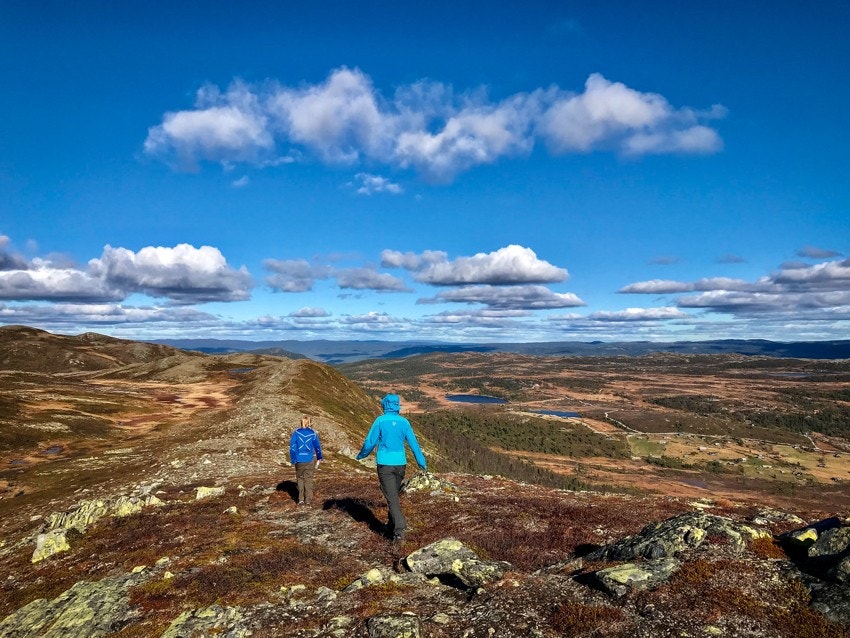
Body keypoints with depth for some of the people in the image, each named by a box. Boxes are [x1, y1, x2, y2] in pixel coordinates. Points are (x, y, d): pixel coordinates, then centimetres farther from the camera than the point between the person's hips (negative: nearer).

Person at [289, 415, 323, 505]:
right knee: (308, 479, 12)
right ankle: (308, 500, 15)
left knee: (300, 478, 17)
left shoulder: (296, 433, -4)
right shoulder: (313, 433, -5)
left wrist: (293, 460, 4)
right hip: (310, 460, 0)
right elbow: (318, 447, 1)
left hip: (299, 460, 0)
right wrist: (319, 458, 14)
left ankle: (301, 499, 12)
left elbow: (292, 447, -4)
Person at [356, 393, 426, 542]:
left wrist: (361, 455, 15)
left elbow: (370, 442, -4)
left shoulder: (380, 421, -8)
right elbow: (414, 443, 3)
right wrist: (422, 463, 14)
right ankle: (392, 525, 31)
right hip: (400, 464, 4)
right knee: (394, 495, 21)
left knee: (392, 498, -4)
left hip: (385, 464, -4)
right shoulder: (404, 422, 0)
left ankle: (399, 530, -14)